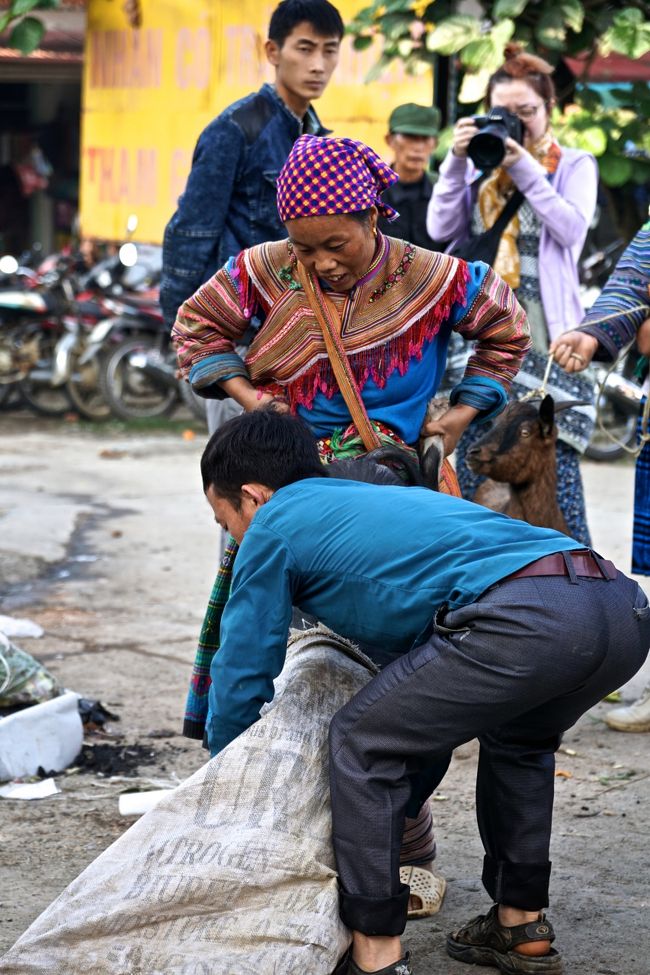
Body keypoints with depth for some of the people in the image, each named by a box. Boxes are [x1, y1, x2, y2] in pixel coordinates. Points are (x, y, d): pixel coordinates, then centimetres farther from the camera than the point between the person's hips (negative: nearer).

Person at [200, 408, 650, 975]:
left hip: (523, 618, -8)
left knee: (362, 744, 11)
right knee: (517, 739, 36)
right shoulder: (384, 502, 40)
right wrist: (399, 805, 56)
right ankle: (523, 930, 38)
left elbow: (242, 675, 23)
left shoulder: (274, 525, 18)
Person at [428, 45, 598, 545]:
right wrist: (457, 161, -5)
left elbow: (572, 228, -10)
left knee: (554, 457, -10)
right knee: (474, 461, 3)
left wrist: (525, 169, -12)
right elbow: (442, 229, 4)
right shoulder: (481, 164, 15)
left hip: (546, 335, -3)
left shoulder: (574, 165, 7)